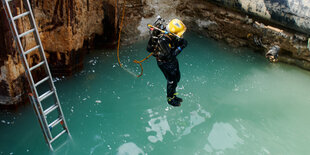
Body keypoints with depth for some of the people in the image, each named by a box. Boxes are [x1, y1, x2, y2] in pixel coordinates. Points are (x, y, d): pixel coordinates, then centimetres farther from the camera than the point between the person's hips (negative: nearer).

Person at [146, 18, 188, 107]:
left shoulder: (171, 34, -15)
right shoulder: (163, 40, -38)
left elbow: (177, 40, 5)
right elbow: (169, 56, -33)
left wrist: (180, 41, -16)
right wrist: (180, 48, -33)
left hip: (172, 59, 8)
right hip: (164, 62, -8)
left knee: (177, 77, 21)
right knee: (172, 81, 8)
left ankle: (173, 95, 44)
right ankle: (170, 99, 33)